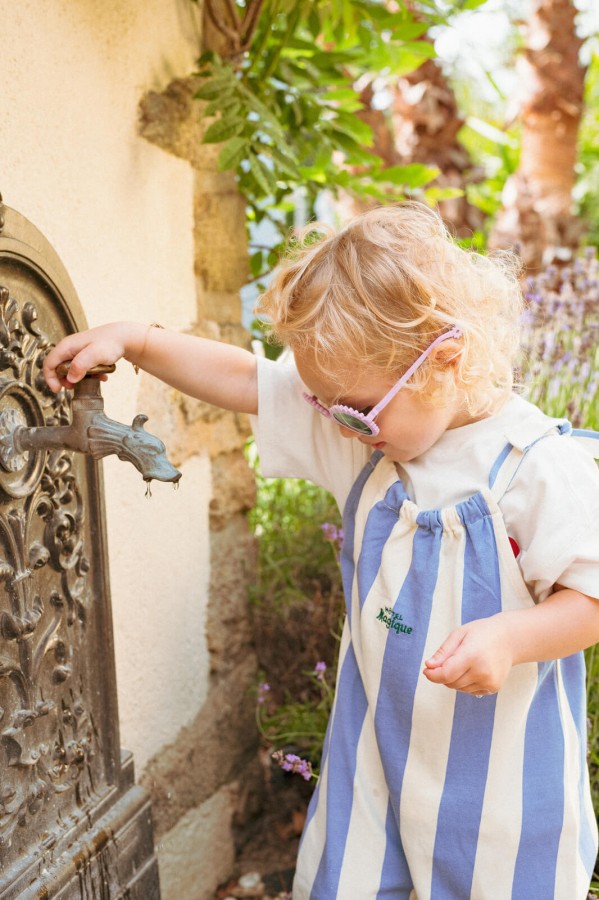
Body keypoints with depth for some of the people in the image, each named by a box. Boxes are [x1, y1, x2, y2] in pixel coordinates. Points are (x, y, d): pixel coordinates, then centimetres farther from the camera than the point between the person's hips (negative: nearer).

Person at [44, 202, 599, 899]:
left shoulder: (543, 467, -21)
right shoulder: (363, 431, -4)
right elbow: (246, 380, 1)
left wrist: (508, 636, -31)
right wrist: (134, 341, -2)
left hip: (496, 761, -4)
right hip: (378, 733, 5)